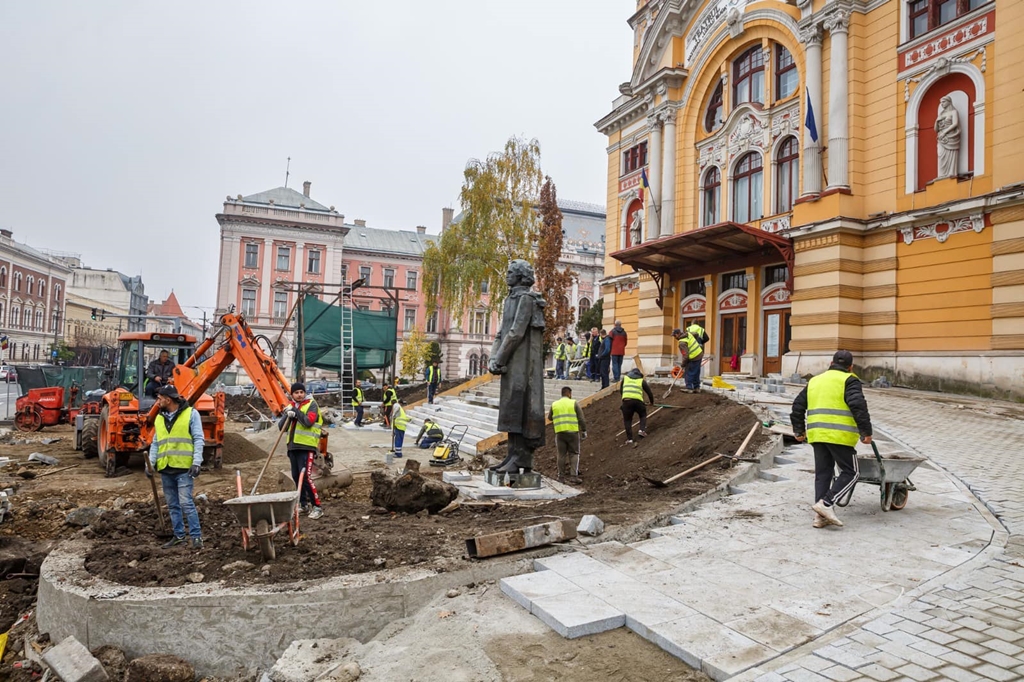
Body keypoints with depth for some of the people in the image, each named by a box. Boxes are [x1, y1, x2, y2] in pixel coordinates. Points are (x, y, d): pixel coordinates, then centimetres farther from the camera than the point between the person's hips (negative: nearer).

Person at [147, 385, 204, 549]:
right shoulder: (159, 418, 14)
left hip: (184, 468, -6)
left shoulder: (191, 413, -3)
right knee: (172, 505, 11)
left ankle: (196, 536, -2)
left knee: (186, 503, -8)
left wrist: (196, 462, -15)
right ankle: (179, 535, 21)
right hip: (165, 469, 6)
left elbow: (198, 439, -6)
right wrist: (151, 462, 4)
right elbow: (155, 444, 18)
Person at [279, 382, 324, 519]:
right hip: (293, 447, 7)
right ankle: (304, 504, 23)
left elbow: (308, 421, -20)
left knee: (305, 477, -13)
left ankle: (317, 507, -6)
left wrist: (296, 411, -16)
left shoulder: (311, 404, -4)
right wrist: (288, 415, -12)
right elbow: (281, 427, 5)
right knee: (296, 477, 11)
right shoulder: (291, 406, 15)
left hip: (306, 447, -7)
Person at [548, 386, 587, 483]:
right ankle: (574, 476, -3)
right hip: (573, 432, -2)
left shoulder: (554, 404, 7)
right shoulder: (574, 403, 0)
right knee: (574, 453, 5)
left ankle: (561, 477, 11)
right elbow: (581, 419, -2)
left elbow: (549, 417, 19)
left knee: (561, 455, 9)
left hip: (559, 432, 2)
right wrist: (584, 431, 5)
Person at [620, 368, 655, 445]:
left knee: (627, 420, 15)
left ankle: (629, 439, 5)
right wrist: (652, 402, 44)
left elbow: (620, 391, 31)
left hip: (626, 400, 0)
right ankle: (642, 430, 6)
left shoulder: (625, 378, 27)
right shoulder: (642, 380, 23)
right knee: (643, 415, 26)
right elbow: (649, 392, 26)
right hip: (638, 400, 0)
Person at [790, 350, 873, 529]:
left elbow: (798, 405, 19)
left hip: (817, 434, 6)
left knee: (823, 473, 11)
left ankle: (821, 516, 8)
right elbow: (858, 405, -14)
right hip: (839, 435, -6)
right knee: (850, 472, 6)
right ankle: (826, 503, -7)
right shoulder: (849, 381, 1)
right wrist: (866, 431, -10)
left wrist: (799, 430, 26)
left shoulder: (814, 381, 20)